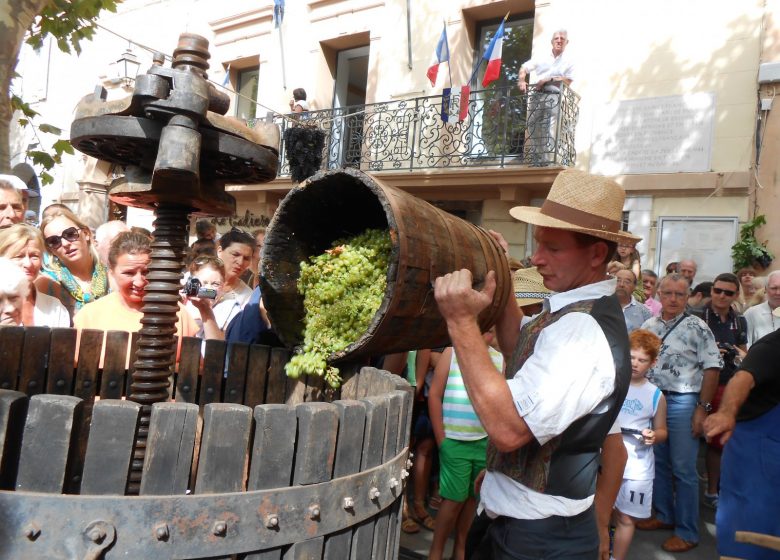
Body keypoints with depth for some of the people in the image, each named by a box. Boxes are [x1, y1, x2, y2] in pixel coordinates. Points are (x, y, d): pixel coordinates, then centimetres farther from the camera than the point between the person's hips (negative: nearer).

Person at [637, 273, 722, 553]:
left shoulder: (697, 327, -7)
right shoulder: (648, 326, 7)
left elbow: (712, 367, -8)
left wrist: (702, 408, -11)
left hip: (682, 403, -5)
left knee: (683, 469, 2)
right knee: (658, 463, 15)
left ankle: (687, 532, 15)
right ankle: (664, 515, 33)